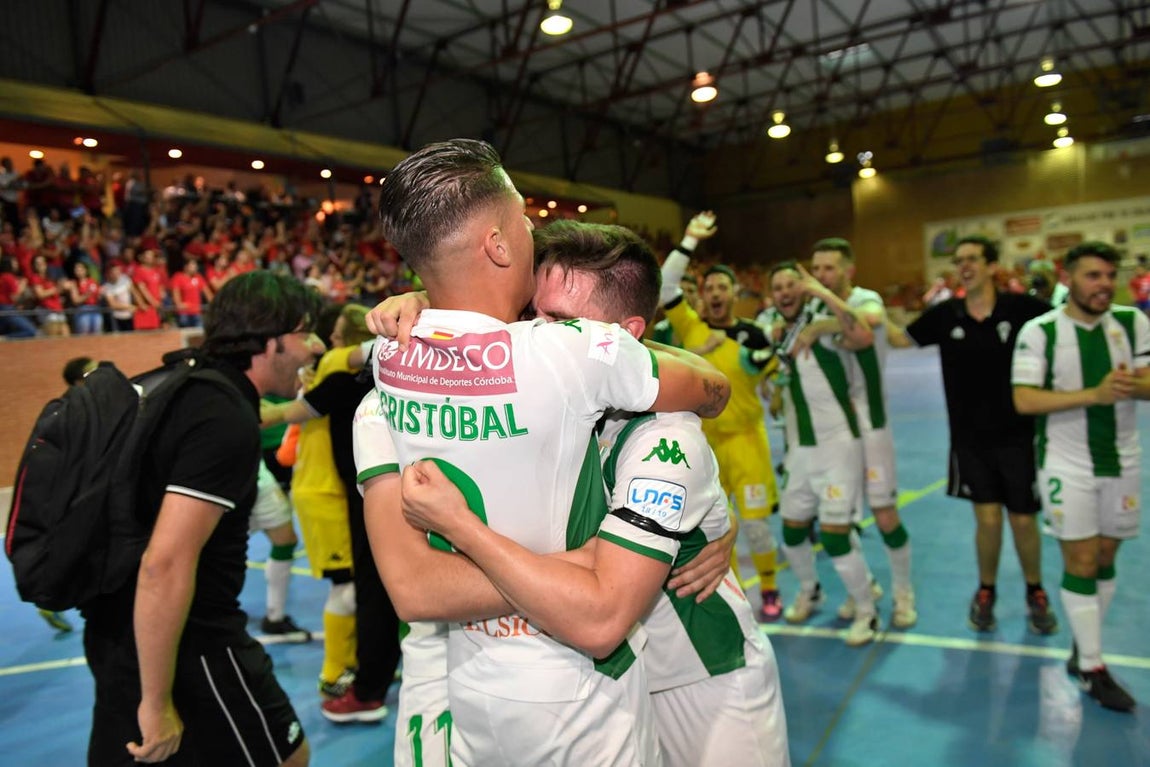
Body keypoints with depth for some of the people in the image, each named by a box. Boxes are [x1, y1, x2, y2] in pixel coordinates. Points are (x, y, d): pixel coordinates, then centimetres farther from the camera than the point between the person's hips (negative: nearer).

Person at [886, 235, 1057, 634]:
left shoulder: (1021, 307, -10)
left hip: (1018, 435, -1)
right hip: (970, 437, 1)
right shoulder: (945, 314, -3)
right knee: (987, 518, 2)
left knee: (1023, 520, 8)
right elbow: (902, 338, 8)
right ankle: (986, 593, 27)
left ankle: (1036, 594, 34)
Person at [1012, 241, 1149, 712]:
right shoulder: (1039, 331, -11)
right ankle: (1092, 669, 13)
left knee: (1104, 558, 13)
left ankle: (1084, 647, 30)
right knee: (1080, 562, 1)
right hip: (1067, 464, -4)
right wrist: (1094, 394, -28)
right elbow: (1024, 400, -18)